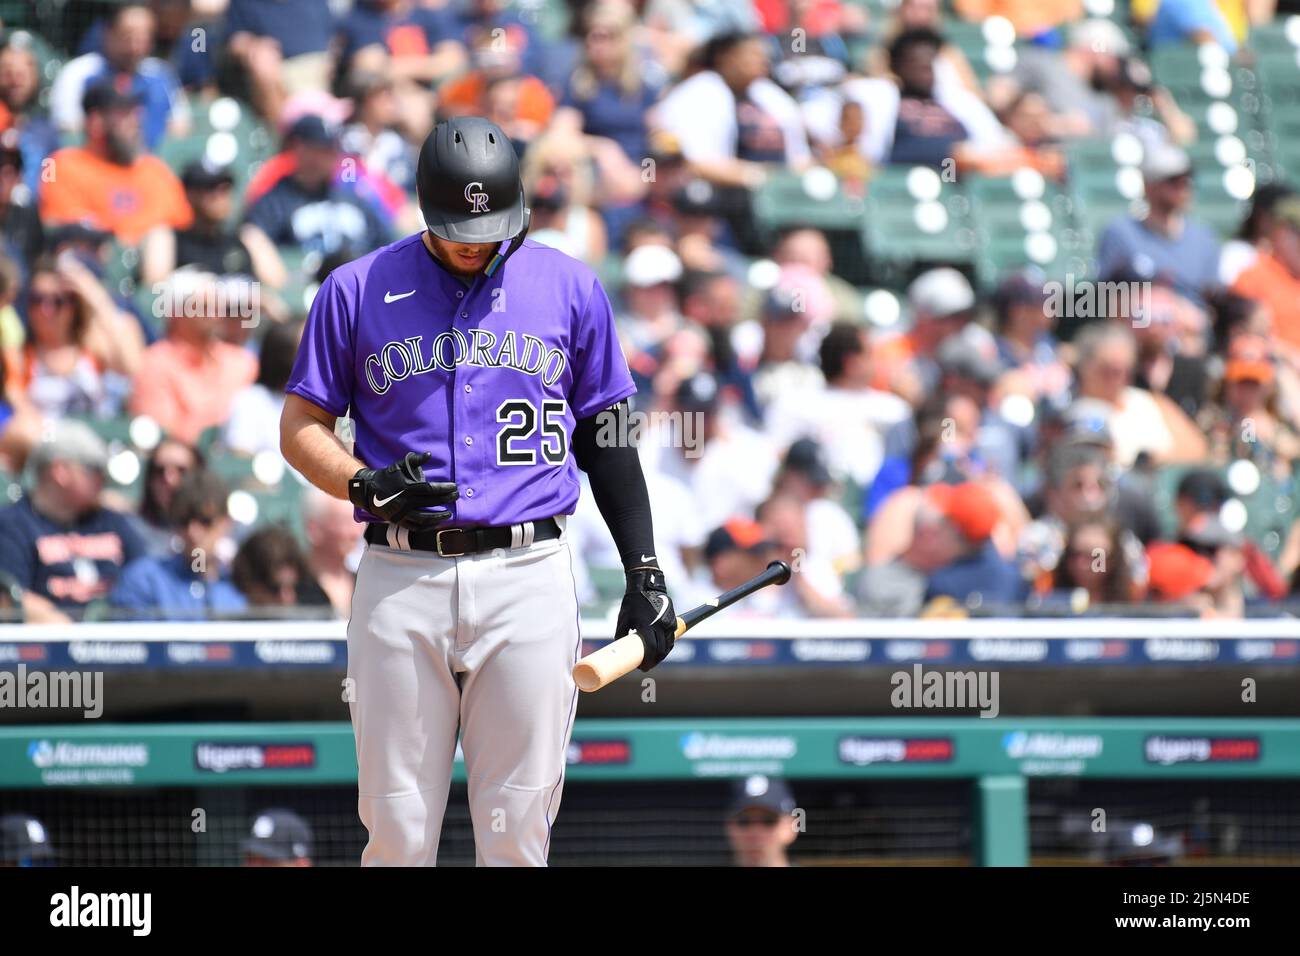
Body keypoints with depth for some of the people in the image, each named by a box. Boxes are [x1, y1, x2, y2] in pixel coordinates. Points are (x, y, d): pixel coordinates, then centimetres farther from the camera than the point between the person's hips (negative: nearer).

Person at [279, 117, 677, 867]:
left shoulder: (571, 289, 10)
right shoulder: (358, 290, 6)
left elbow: (607, 435, 15)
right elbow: (301, 425, 10)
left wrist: (644, 571, 9)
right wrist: (364, 484, -10)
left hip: (529, 575, 0)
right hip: (400, 577, 0)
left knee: (518, 831, -1)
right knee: (398, 831, -1)